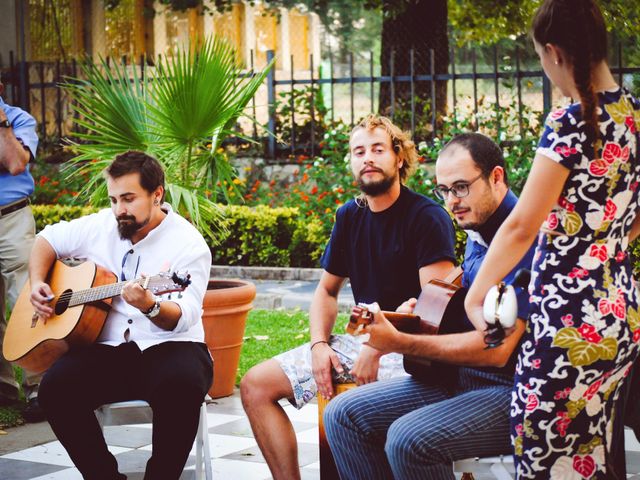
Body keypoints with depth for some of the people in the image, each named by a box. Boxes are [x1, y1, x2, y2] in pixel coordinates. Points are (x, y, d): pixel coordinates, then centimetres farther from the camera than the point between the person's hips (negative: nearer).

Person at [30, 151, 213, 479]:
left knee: (182, 384, -39)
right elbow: (47, 239, 24)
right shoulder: (99, 226, 8)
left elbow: (184, 317, -17)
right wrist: (37, 283, 6)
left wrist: (150, 307, -39)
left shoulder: (188, 244, -7)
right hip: (107, 350, 4)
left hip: (168, 347, -4)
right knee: (55, 387, -26)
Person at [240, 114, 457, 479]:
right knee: (256, 385, -2)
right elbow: (327, 290, 20)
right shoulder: (350, 216, 12)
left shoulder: (428, 216, -9)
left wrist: (376, 349, -21)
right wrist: (319, 344, 1)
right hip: (359, 340, 8)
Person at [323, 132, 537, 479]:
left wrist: (400, 343, -22)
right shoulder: (477, 234, 13)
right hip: (458, 378, 9)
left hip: (513, 389, -9)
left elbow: (496, 349, -23)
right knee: (343, 415, -2)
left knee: (409, 439, -32)